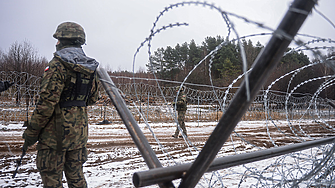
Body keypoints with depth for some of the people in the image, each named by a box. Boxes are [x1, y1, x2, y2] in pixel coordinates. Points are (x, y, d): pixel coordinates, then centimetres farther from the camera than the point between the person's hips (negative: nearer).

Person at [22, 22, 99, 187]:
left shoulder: (58, 64, -14)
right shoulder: (90, 68, 8)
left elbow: (47, 101, -18)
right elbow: (92, 99, 16)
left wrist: (31, 132, -10)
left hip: (56, 132, -7)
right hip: (80, 131, 7)